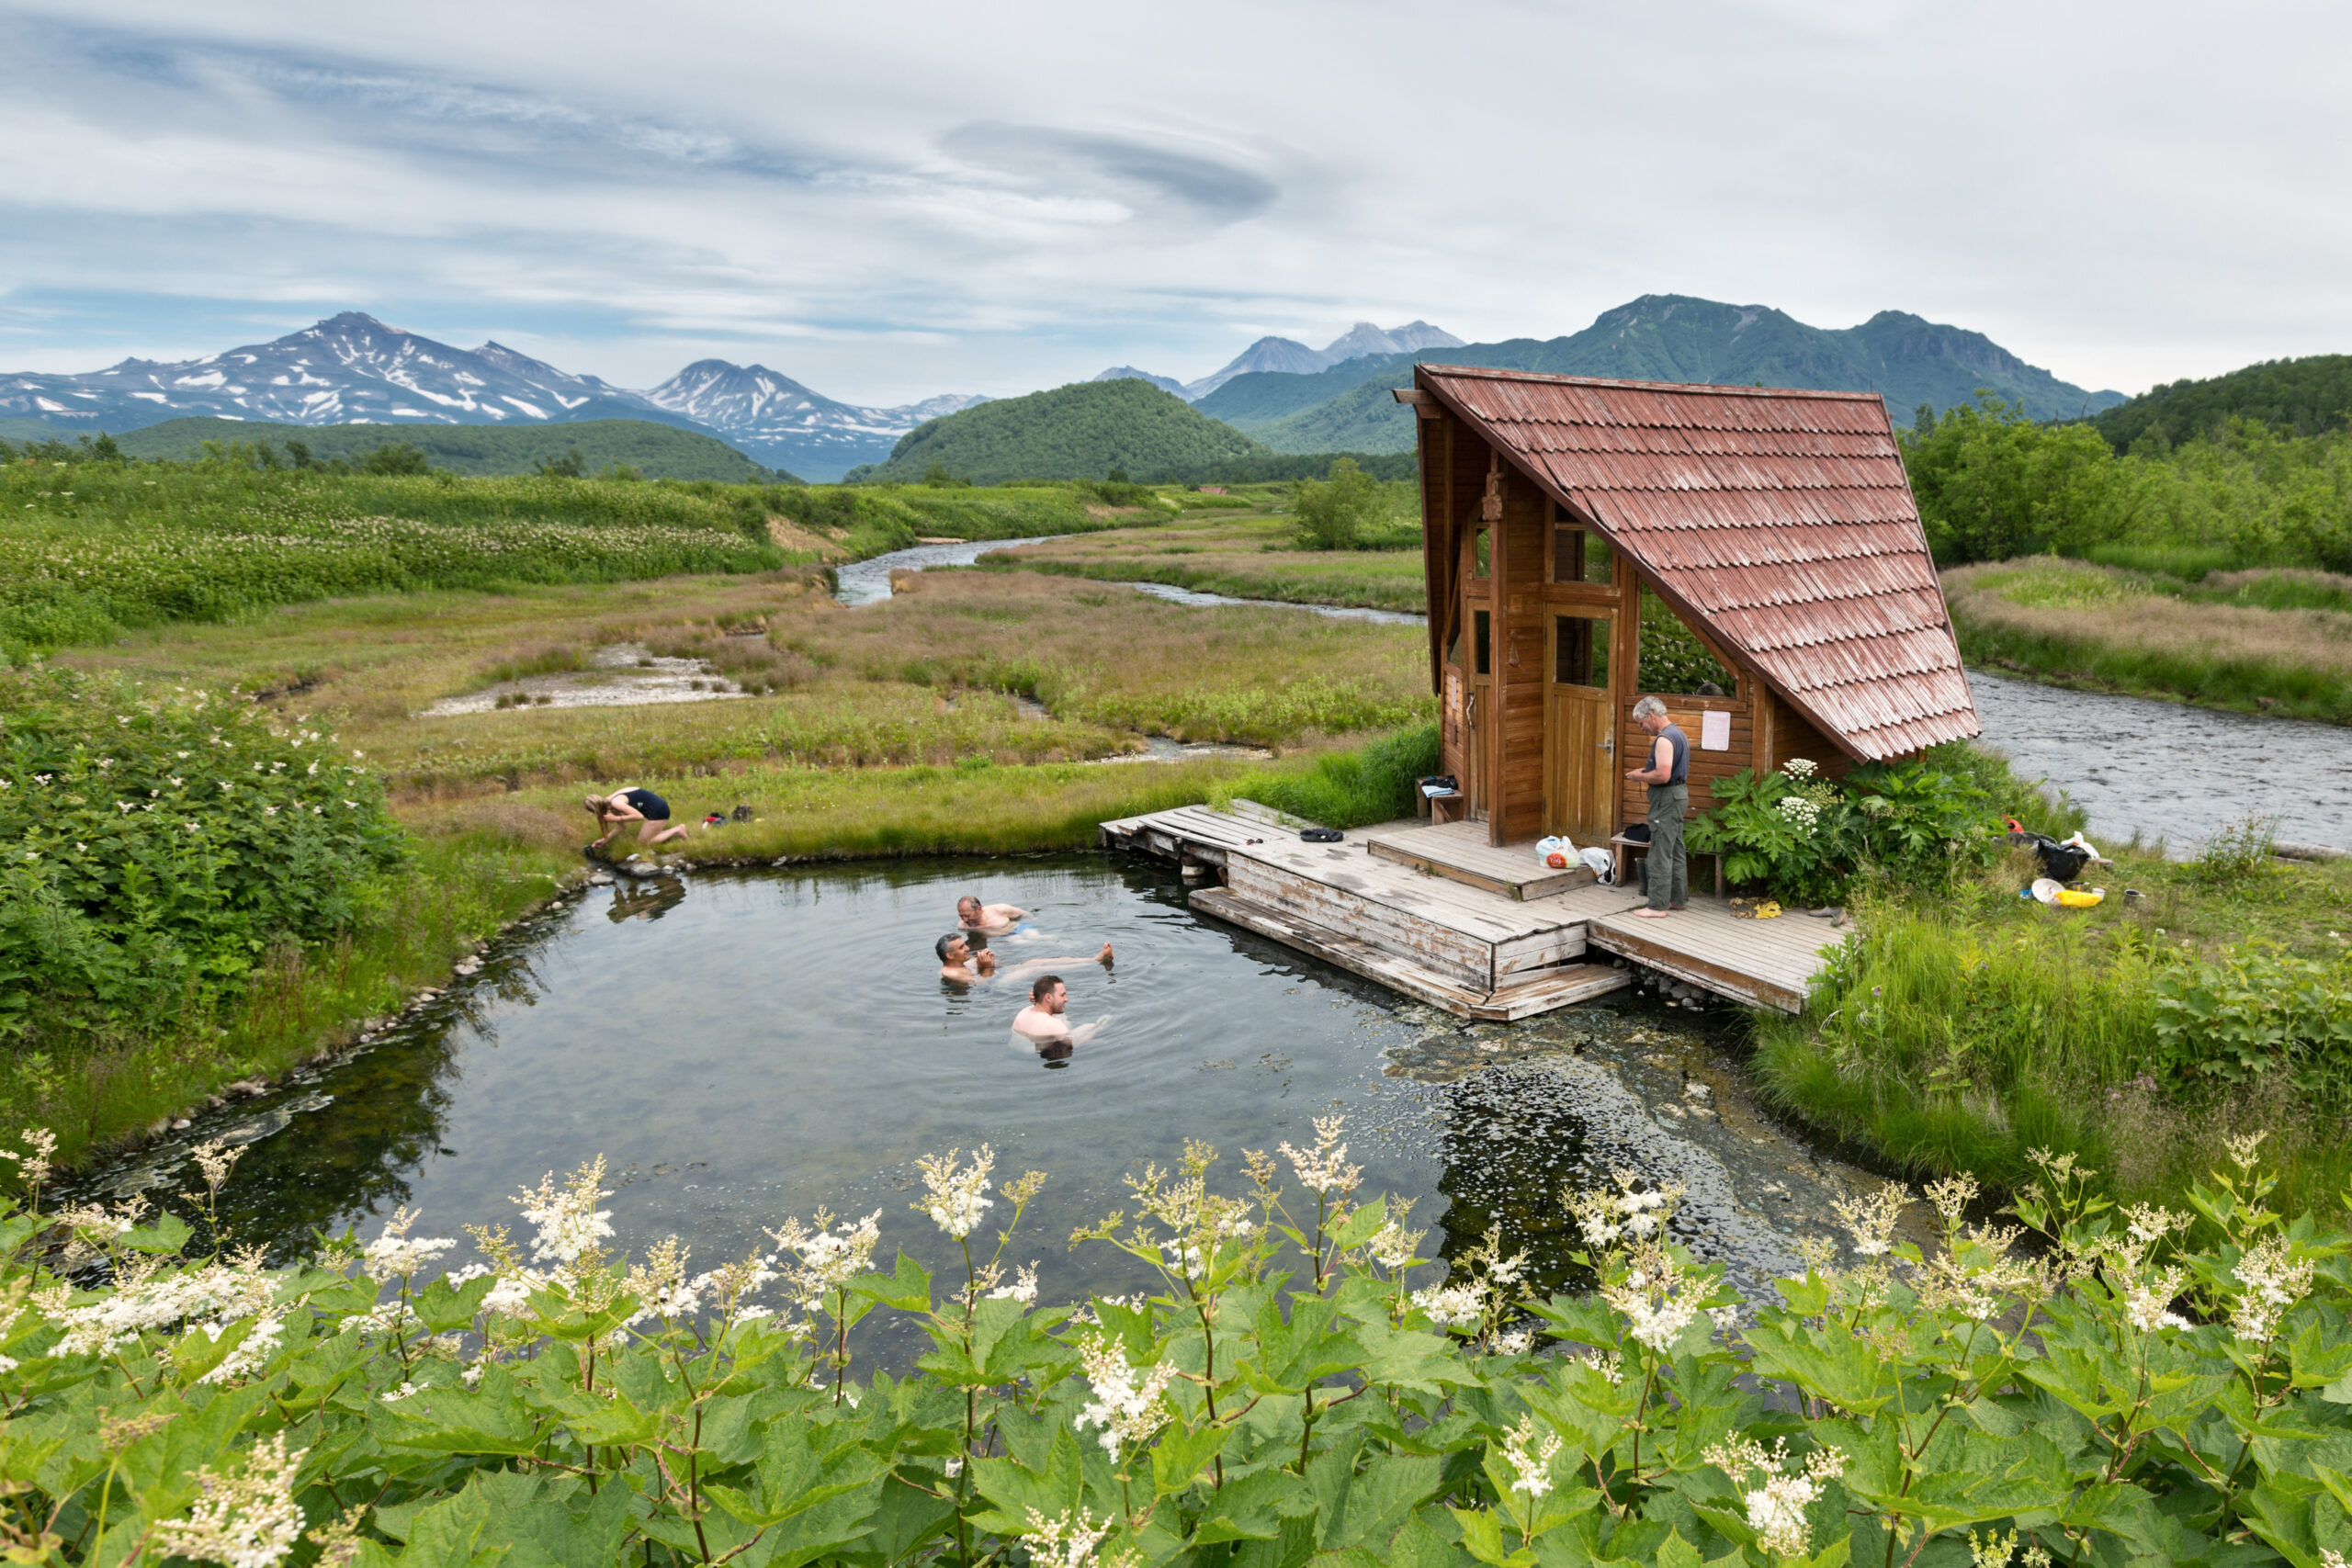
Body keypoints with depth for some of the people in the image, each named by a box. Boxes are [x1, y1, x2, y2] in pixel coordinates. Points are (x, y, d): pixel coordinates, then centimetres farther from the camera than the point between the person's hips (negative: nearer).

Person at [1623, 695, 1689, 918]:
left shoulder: (1664, 739, -20)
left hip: (1667, 799, -11)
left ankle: (1658, 906, -6)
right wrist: (1645, 772, 12)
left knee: (1660, 855, -7)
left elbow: (1663, 775, -28)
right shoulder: (1678, 733, 14)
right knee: (1676, 851, 16)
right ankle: (1678, 898, 24)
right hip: (1679, 793, 11)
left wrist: (1640, 776, -11)